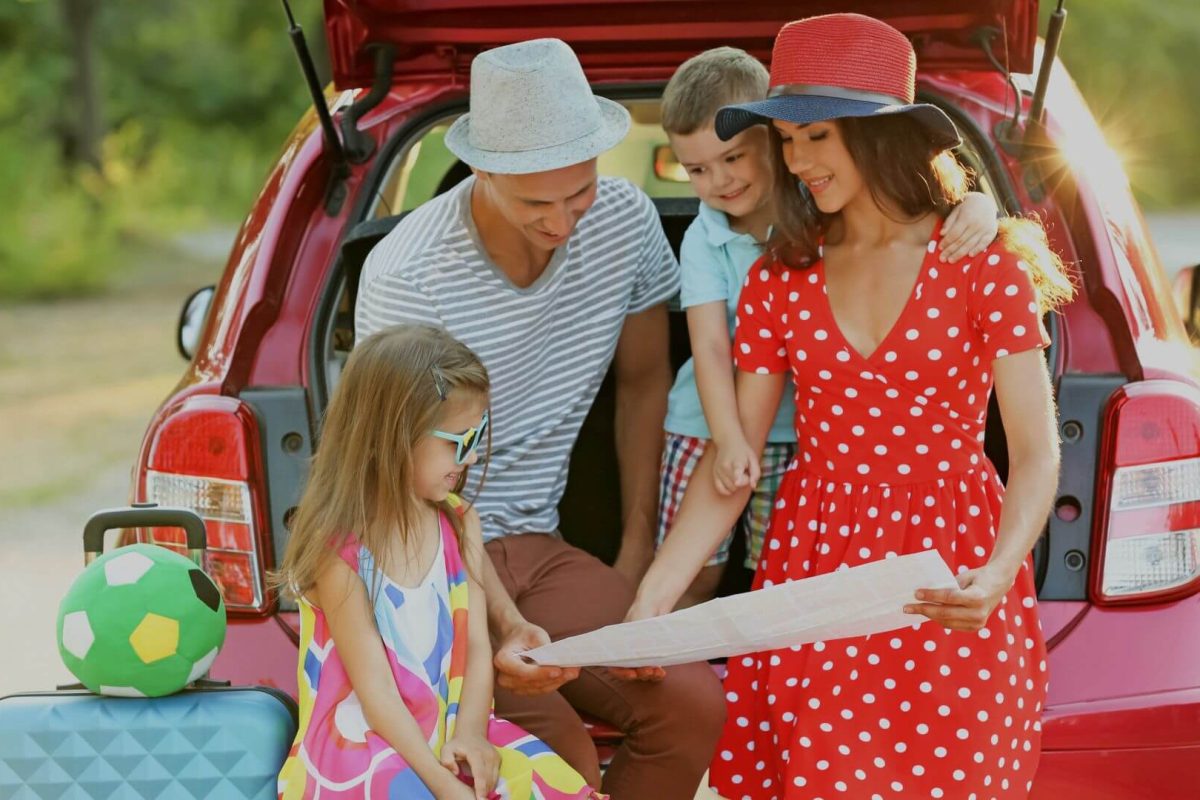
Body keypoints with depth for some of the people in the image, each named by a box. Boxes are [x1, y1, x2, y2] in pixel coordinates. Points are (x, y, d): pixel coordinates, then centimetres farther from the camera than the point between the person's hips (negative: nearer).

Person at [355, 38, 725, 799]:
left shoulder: (626, 222, -4)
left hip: (535, 548, 5)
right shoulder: (406, 275, -20)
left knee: (692, 702, -18)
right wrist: (503, 624, -31)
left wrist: (638, 554, 10)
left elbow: (644, 381, 13)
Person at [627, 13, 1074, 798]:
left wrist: (996, 575, -26)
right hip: (815, 558, 3)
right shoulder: (781, 278, 3)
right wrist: (652, 601, -10)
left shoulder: (983, 262, -7)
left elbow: (1037, 452, -9)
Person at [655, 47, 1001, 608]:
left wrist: (977, 204, -38)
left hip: (800, 434, -1)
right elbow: (710, 346, -15)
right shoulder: (703, 242, -7)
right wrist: (729, 439, -27)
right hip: (710, 426, 1)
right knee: (691, 578, 7)